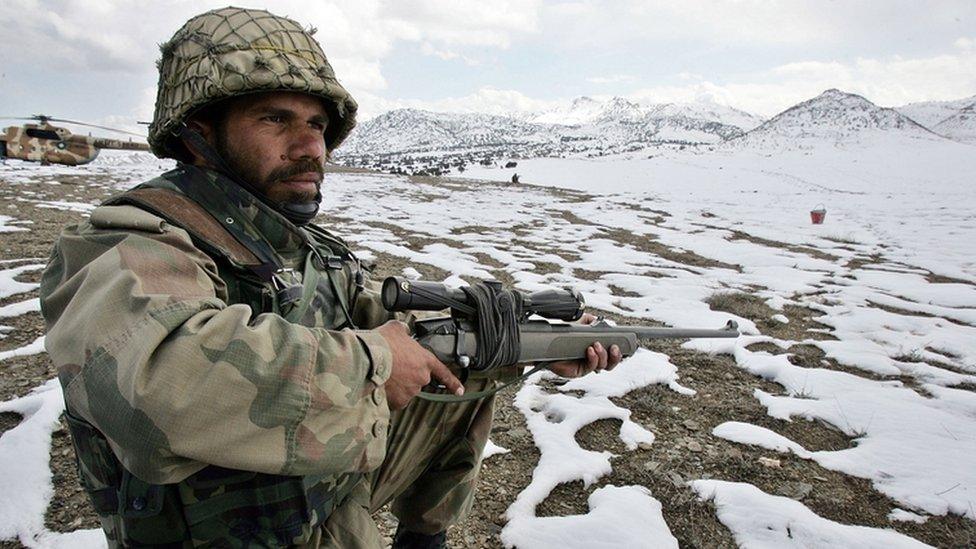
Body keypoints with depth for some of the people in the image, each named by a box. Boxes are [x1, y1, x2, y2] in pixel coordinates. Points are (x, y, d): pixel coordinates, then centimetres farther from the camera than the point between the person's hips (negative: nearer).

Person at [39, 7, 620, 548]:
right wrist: (369, 359, -31)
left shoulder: (312, 249, 0)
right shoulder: (123, 252, -22)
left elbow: (409, 326, 3)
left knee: (468, 381, 10)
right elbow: (164, 376, -42)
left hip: (339, 481, 7)